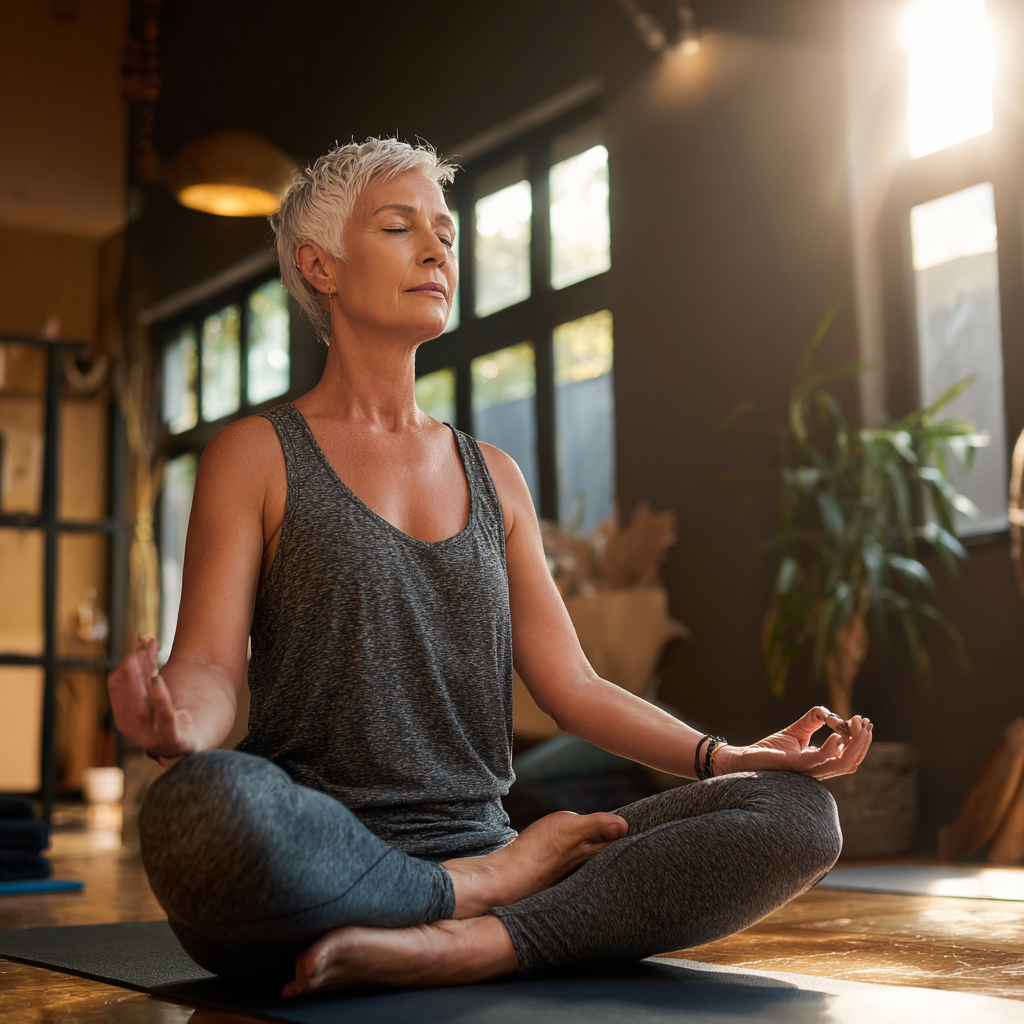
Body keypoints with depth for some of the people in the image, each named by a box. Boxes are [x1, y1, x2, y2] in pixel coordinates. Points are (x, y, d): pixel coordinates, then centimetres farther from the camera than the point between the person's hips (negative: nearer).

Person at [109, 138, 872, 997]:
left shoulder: (494, 479, 20)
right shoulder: (258, 455, 7)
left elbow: (571, 683, 14)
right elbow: (209, 667, -3)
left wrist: (721, 756, -2)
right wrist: (177, 723, -28)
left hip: (479, 850, 4)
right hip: (311, 865, -4)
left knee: (798, 813, -16)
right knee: (204, 802, -41)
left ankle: (466, 945, -28)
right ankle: (500, 890, -16)